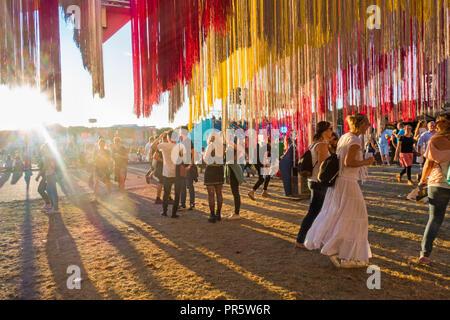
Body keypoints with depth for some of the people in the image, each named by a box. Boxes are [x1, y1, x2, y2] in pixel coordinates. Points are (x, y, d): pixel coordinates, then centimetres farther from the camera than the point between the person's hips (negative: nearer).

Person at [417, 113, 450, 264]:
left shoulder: (435, 140, -3)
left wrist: (423, 180, 11)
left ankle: (425, 254, 5)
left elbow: (429, 163, -2)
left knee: (434, 219, 9)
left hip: (437, 184, 0)